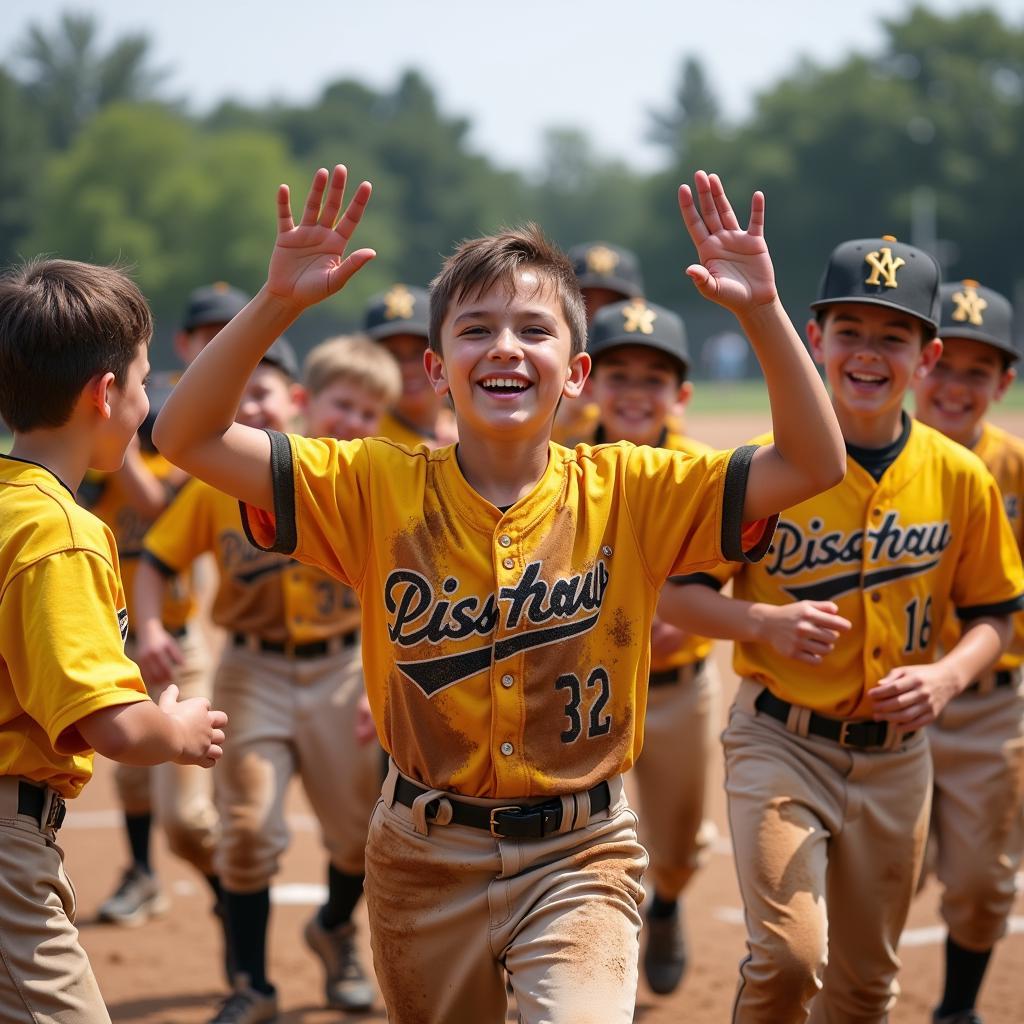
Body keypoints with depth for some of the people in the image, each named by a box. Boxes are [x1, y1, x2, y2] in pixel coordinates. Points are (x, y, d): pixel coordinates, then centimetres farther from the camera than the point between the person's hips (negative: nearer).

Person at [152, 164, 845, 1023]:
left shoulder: (629, 494, -6)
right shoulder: (378, 489, -6)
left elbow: (815, 464, -12)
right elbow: (188, 438, -12)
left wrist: (761, 310, -22)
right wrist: (277, 303, -24)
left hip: (579, 859, -2)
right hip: (424, 860, 2)